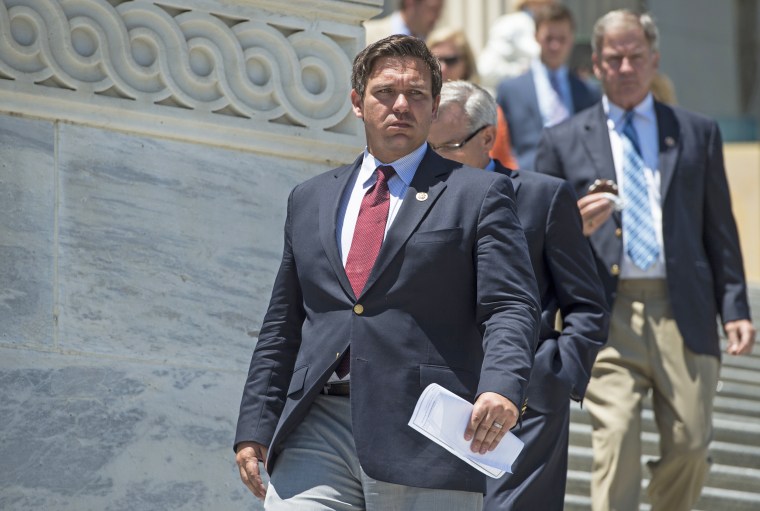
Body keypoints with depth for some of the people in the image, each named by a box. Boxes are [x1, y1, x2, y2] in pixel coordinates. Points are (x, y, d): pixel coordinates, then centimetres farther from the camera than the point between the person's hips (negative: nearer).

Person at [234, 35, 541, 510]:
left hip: (422, 436, -3)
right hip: (316, 432, 3)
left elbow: (511, 307, -4)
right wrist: (255, 428, 12)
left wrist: (502, 387, -23)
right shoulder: (310, 199, 20)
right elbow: (282, 327, 21)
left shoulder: (479, 195, 7)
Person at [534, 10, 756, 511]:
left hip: (683, 313, 1)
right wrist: (576, 226, -12)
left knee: (690, 444, 1)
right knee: (616, 441, -13)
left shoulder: (698, 133, 14)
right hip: (608, 315, -1)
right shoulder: (563, 141, 11)